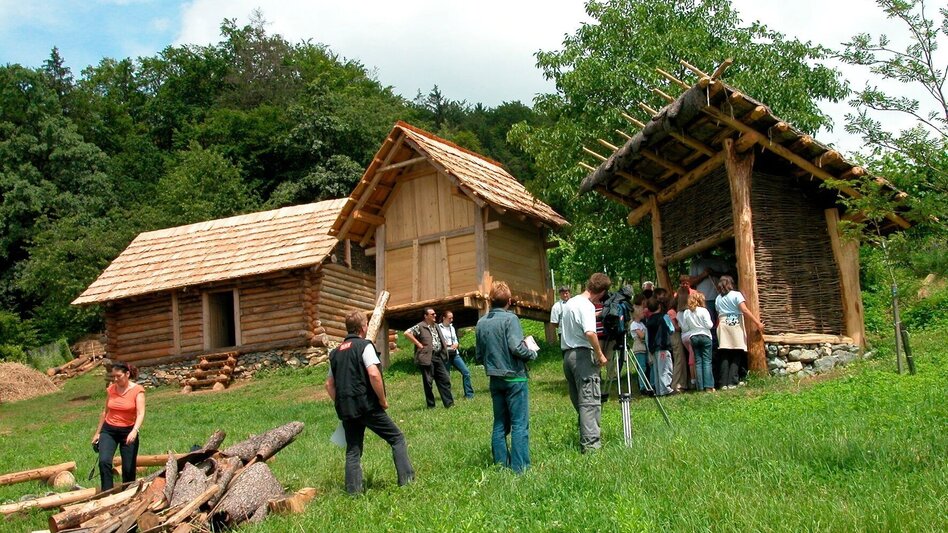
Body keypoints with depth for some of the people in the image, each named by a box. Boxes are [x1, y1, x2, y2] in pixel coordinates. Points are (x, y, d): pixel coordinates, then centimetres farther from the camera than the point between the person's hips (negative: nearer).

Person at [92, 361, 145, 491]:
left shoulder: (137, 390, -10)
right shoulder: (110, 389, 2)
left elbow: (141, 413, -20)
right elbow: (105, 412, 14)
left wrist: (135, 431, -37)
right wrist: (97, 433, 17)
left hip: (128, 431, -2)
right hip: (108, 430, 2)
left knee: (128, 468, 1)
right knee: (104, 461, -20)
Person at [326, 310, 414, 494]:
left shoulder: (335, 352, 14)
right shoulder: (364, 346, -6)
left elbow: (329, 384, 15)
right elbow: (373, 374, -19)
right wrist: (383, 400, -9)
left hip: (346, 409, 6)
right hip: (367, 406, -6)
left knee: (353, 450, 11)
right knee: (397, 439, 7)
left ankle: (354, 491, 7)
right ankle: (406, 479, 3)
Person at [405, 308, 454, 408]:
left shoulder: (436, 326, 17)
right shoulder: (420, 327, -7)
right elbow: (407, 333, -17)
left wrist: (443, 350, 15)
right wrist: (418, 344, -15)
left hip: (438, 356, 7)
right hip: (427, 357, -7)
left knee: (445, 380, 5)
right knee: (428, 382, 0)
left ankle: (449, 403, 9)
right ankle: (430, 405, 9)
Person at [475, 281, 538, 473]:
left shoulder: (481, 323, 6)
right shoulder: (510, 319, -12)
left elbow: (479, 356, 10)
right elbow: (517, 347, -21)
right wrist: (532, 353, -3)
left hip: (495, 379, 6)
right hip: (514, 378, -6)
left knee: (499, 424, 13)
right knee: (519, 424, -2)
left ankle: (501, 465, 16)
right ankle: (520, 468, -3)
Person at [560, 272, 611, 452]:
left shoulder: (569, 302, 15)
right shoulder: (587, 306, -13)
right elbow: (590, 333, -26)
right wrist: (600, 355, -16)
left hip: (567, 354, 9)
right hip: (583, 354, -9)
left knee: (578, 400, 12)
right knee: (590, 400, -8)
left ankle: (586, 438, 17)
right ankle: (591, 443, -11)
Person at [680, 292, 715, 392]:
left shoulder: (686, 312, 2)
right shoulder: (703, 311, -8)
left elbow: (684, 328, 3)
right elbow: (709, 325, -11)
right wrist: (711, 323, 10)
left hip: (693, 337, 3)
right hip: (705, 336, -3)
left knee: (698, 361, 5)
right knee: (707, 361, -3)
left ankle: (700, 386, 1)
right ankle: (708, 385, -9)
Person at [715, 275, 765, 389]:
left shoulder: (718, 299, 12)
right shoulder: (736, 295, 0)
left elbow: (718, 315, 5)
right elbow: (745, 310, -10)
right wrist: (757, 323, -10)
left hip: (723, 325, 3)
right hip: (736, 325, -3)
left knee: (725, 357, 3)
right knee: (736, 355, 2)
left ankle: (724, 383, -1)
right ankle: (732, 382, -4)